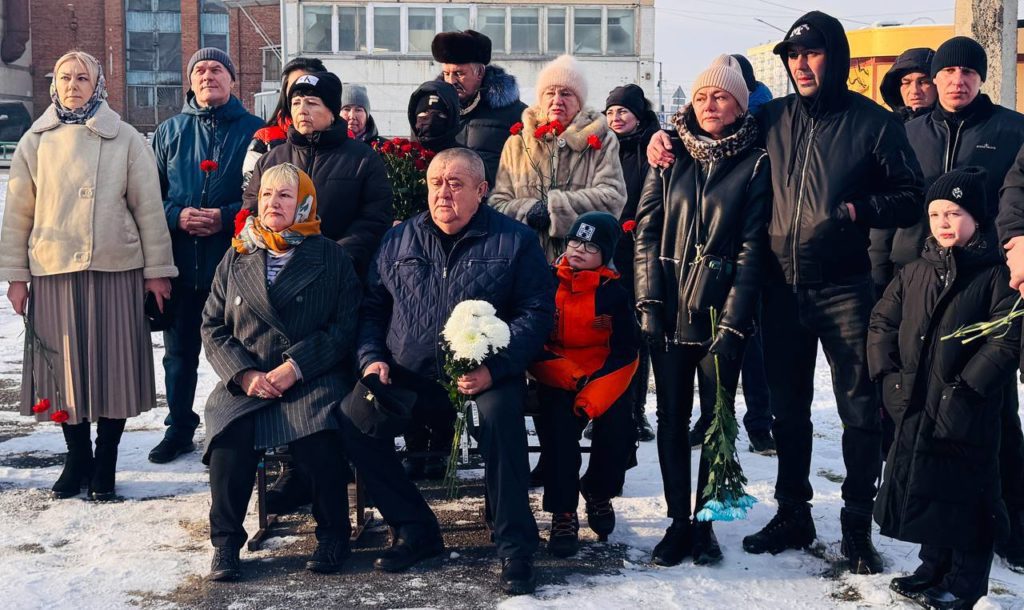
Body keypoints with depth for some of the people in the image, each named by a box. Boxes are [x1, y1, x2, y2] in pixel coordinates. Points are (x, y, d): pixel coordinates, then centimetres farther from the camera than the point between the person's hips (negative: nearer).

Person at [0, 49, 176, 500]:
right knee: (63, 366, 5)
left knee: (112, 364, 1)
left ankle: (105, 464, 14)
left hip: (115, 269, -2)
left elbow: (148, 206, 2)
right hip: (52, 270, 2)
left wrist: (156, 269, -1)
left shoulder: (125, 139, 4)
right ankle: (77, 459, 20)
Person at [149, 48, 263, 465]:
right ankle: (179, 427, 27)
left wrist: (225, 217, -15)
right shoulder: (170, 132, 11)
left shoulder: (254, 131, 1)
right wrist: (177, 215, -10)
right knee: (179, 352, 12)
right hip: (181, 261, 3)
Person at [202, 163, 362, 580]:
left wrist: (295, 367, -13)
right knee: (230, 435, -28)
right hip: (245, 382, 3)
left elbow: (346, 326, -1)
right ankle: (225, 542, -10)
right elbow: (213, 327, 13)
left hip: (312, 378, -2)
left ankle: (333, 535, -8)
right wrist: (244, 374, -6)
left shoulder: (331, 257, 8)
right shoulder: (236, 259, 17)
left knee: (317, 438, -31)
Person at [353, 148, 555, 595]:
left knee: (500, 413, -35)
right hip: (408, 378, 4)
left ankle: (515, 547, -19)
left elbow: (538, 311, -4)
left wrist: (495, 368, -18)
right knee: (354, 415, -20)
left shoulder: (514, 240, 2)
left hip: (484, 377, -3)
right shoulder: (398, 241, 13)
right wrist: (372, 357, 0)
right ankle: (413, 529, -2)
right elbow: (371, 307, 19)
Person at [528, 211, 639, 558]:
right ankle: (563, 515, -14)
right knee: (559, 427, -26)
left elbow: (625, 354, -4)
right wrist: (566, 375, -16)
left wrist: (593, 398, -17)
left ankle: (598, 492, 13)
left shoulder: (614, 294, -1)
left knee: (618, 432, -19)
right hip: (556, 381, -1)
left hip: (604, 381, 1)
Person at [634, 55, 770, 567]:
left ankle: (704, 524, 16)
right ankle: (677, 523, 16)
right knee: (672, 419, 6)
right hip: (670, 311, 3)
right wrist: (648, 303, -6)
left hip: (722, 313, -2)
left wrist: (733, 319, -13)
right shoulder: (671, 156, 8)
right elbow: (646, 230, 4)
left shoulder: (755, 164, 0)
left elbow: (752, 247, -6)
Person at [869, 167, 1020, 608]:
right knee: (921, 489, 15)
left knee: (966, 494, 3)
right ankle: (934, 568, 32)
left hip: (968, 415, -6)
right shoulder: (915, 273, 10)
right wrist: (888, 373, 1)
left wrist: (967, 387, -18)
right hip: (914, 409, 6)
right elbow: (882, 321, 14)